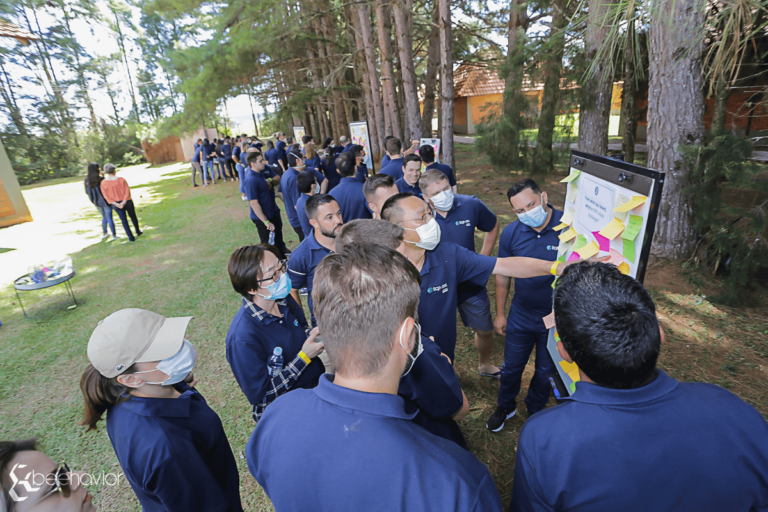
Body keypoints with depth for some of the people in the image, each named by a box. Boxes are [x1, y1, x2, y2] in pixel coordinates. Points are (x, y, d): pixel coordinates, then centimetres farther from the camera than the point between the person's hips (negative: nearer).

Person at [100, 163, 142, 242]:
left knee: (124, 220, 10)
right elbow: (127, 191, -16)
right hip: (127, 202, -1)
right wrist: (124, 202, -16)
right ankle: (138, 232, 36)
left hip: (116, 204, 1)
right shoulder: (121, 180, -13)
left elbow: (106, 196, -10)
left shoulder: (103, 183, -8)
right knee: (133, 217, 19)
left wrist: (116, 204, -12)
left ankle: (131, 237, 11)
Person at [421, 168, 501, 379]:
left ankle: (485, 365, 51)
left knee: (485, 330, 19)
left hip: (471, 283, 3)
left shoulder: (471, 205, -13)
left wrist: (483, 258, 2)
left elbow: (493, 226, 7)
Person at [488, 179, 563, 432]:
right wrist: (500, 313, 6)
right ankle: (505, 407, 47)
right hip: (520, 317, 2)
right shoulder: (511, 233, -11)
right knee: (512, 368, 19)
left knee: (546, 372, 20)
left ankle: (535, 410, 49)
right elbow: (502, 275, 1)